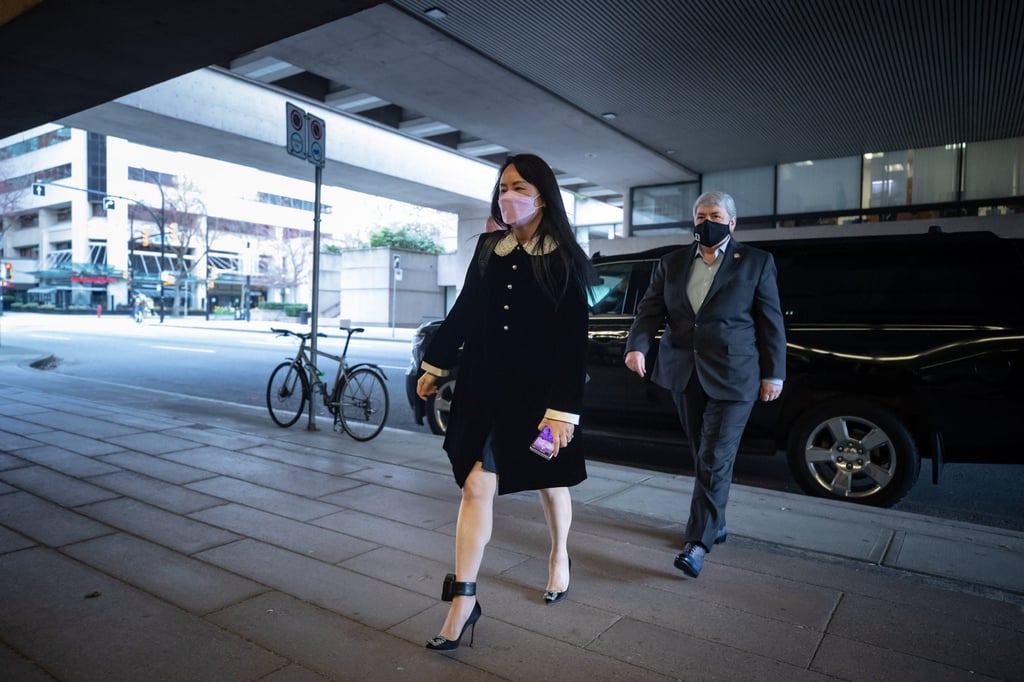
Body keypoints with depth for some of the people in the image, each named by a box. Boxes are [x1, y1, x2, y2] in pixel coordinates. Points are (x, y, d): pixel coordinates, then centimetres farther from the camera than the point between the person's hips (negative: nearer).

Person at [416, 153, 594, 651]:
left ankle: (560, 557, 45)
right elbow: (464, 310, 12)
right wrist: (435, 365, 15)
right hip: (483, 389, 3)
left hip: (536, 394, -2)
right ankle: (463, 600, 7)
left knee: (549, 483, 16)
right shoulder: (488, 247, 4)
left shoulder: (564, 260, -8)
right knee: (478, 486, -2)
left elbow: (574, 343, -12)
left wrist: (563, 409, -17)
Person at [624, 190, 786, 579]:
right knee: (703, 457, 14)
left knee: (715, 460, -6)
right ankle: (715, 523, 31)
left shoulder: (756, 262, 2)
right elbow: (650, 311, 3)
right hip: (684, 375, 4)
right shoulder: (671, 264, 9)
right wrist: (637, 346, -15)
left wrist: (773, 374, -1)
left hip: (732, 377, -4)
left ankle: (697, 543, -1)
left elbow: (771, 323, 2)